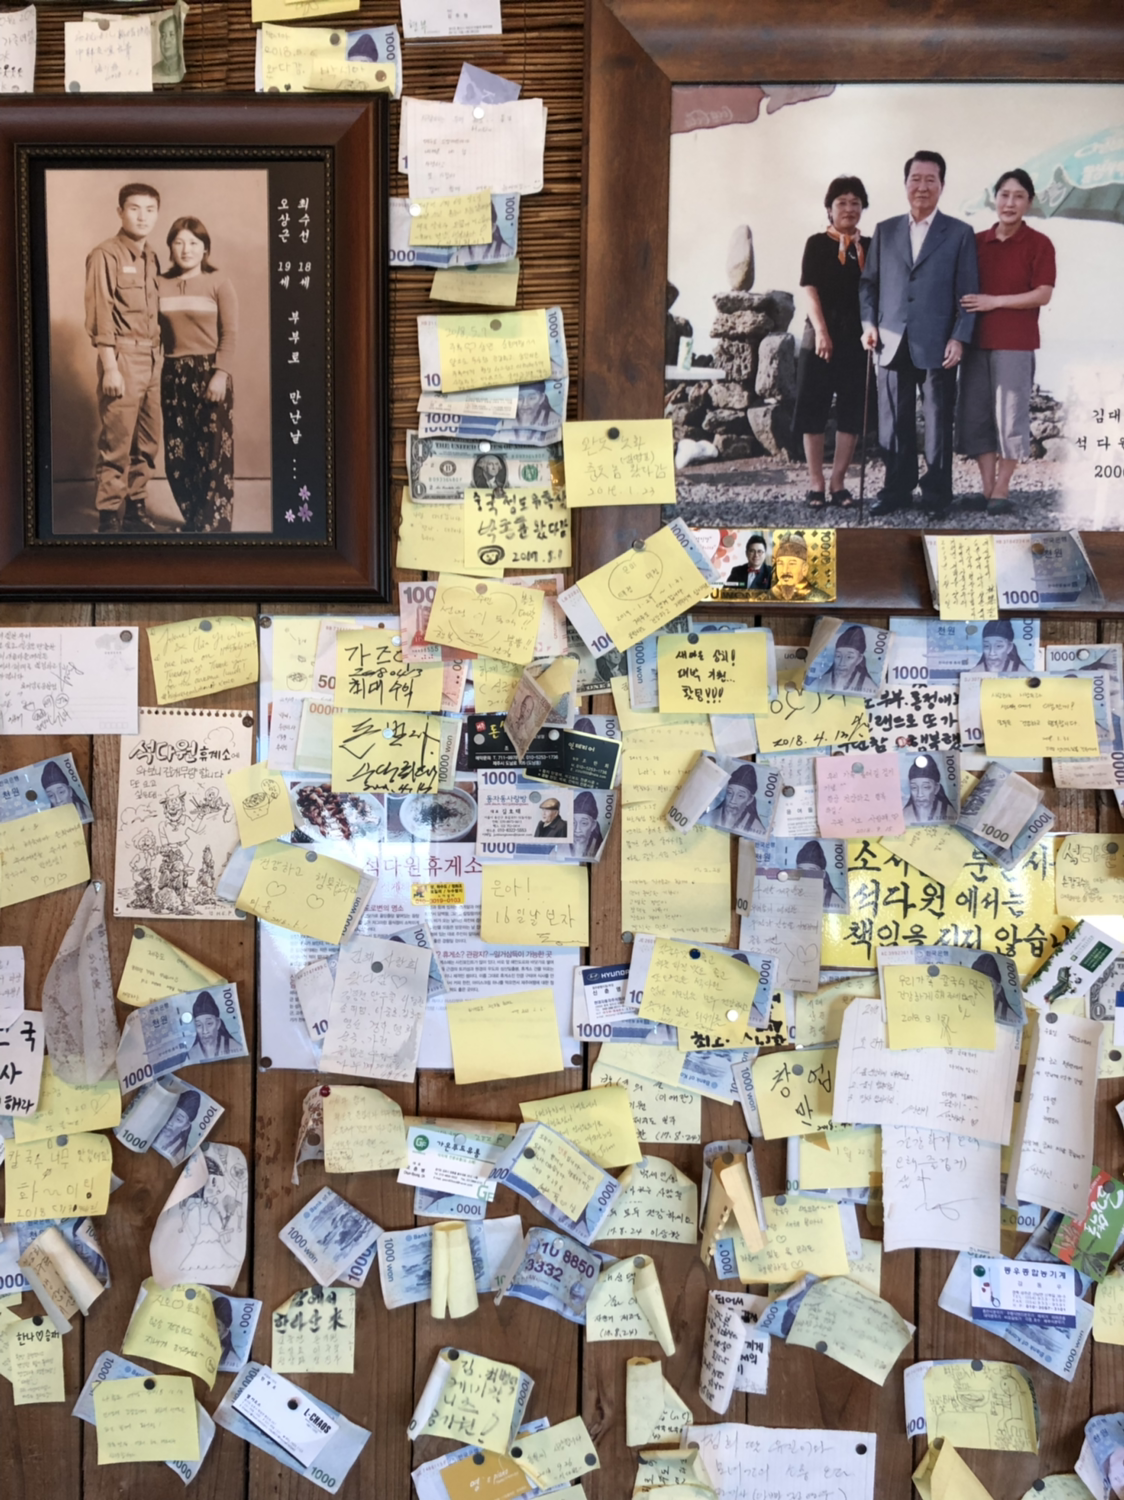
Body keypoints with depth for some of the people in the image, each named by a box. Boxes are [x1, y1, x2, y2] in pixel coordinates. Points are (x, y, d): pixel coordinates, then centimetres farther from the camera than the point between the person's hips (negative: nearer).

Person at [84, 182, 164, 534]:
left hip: (152, 360, 7)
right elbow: (100, 315, -10)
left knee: (148, 443, 10)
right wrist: (110, 367, -16)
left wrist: (160, 359, 9)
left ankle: (135, 511, 21)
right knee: (116, 445, -5)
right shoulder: (105, 255, -5)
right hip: (123, 358, -7)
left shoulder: (152, 259, 16)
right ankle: (107, 520, 2)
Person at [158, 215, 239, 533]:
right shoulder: (162, 285, 8)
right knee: (177, 452, 5)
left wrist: (220, 374, -14)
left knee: (213, 451, -4)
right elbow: (157, 332, 11)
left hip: (209, 371, -4)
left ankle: (214, 523, 5)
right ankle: (192, 518, 19)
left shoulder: (218, 282, -1)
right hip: (174, 374, 4)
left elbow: (229, 333, -6)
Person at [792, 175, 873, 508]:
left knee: (852, 411, 2)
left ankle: (838, 483, 9)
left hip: (857, 338, 3)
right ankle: (815, 484, 5)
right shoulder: (817, 243, 3)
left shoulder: (869, 246, 11)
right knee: (814, 409, -1)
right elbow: (810, 290, -6)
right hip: (821, 335, -3)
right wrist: (821, 331, -16)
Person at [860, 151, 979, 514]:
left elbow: (968, 292, 0)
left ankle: (937, 493, 13)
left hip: (938, 346, -2)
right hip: (893, 344, 2)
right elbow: (868, 282, 15)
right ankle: (897, 489, 15)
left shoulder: (960, 233, 4)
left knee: (938, 423, 4)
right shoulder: (885, 230, 13)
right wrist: (869, 323, 0)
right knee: (894, 423, 5)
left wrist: (959, 338, -9)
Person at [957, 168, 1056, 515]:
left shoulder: (1038, 244, -2)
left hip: (1015, 342, -4)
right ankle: (986, 488, 13)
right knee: (974, 414, 4)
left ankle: (1002, 490, 9)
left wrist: (994, 301, -14)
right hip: (976, 340, 4)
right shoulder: (976, 242, 9)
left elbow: (1043, 294, -8)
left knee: (1010, 415, -1)